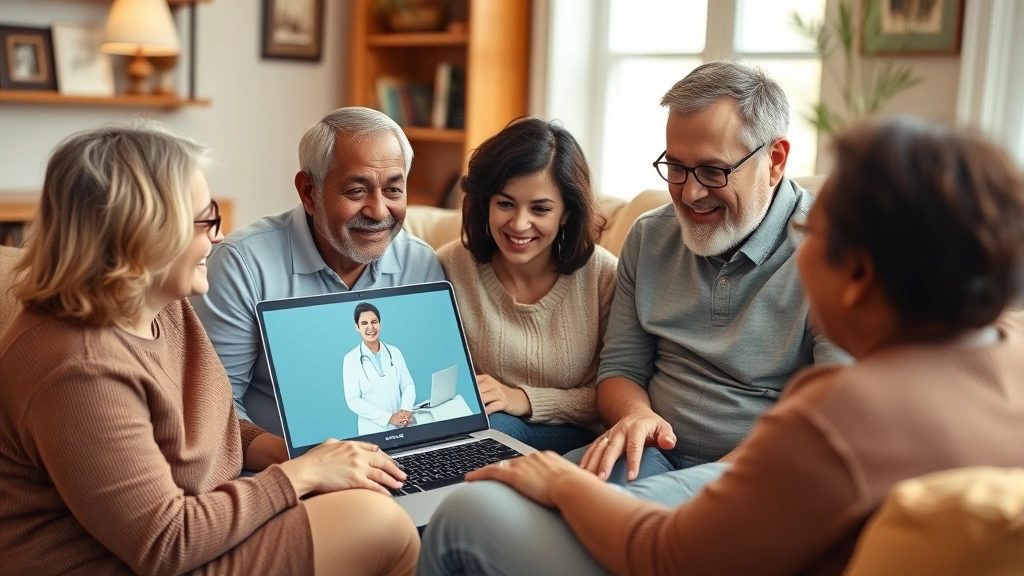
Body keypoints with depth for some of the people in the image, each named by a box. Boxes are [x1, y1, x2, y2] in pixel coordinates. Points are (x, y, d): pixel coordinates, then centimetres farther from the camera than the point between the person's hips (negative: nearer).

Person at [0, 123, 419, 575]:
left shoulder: (166, 308, 2)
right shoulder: (80, 370, -28)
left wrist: (306, 452, -2)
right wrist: (302, 473, -18)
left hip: (193, 525, 9)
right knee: (377, 525, -15)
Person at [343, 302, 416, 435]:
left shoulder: (394, 352, 4)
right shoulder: (351, 359, -5)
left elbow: (408, 385, 4)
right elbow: (353, 401, -10)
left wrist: (406, 410, -16)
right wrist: (389, 417, -17)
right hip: (373, 431, -3)